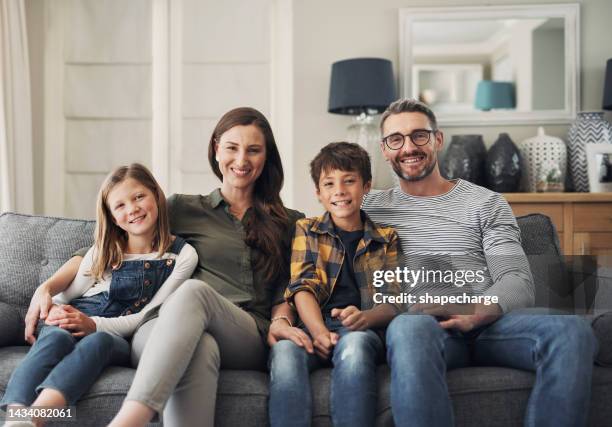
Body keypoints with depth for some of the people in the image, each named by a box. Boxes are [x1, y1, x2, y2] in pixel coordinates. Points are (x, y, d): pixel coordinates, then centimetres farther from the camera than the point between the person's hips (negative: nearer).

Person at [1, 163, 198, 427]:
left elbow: (148, 316, 1)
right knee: (56, 336, -33)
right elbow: (67, 295, 15)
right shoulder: (103, 250, 17)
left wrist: (93, 324, -13)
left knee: (98, 341, -37)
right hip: (70, 325, 3)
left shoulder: (182, 255, 6)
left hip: (119, 338, -2)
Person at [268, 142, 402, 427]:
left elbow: (394, 302, 8)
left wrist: (365, 317, -17)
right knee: (284, 350, -35)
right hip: (314, 326, 1)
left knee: (353, 345, -37)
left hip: (361, 330, 0)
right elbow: (304, 287, 4)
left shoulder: (386, 238, 18)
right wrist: (319, 332, -17)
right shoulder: (305, 230, 19)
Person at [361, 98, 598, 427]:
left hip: (488, 322, 2)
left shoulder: (486, 203, 16)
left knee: (572, 330, -29)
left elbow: (518, 282, 4)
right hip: (420, 325, -1)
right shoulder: (371, 208, 18)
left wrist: (476, 312, -18)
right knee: (409, 327, -40)